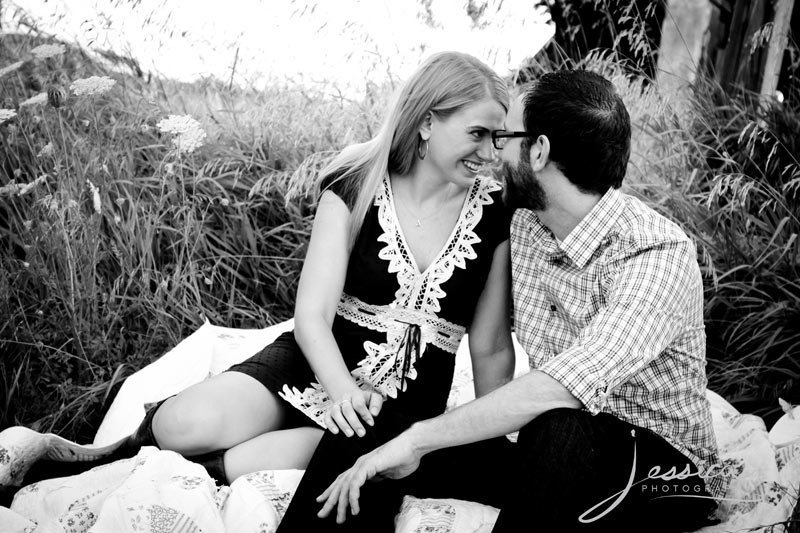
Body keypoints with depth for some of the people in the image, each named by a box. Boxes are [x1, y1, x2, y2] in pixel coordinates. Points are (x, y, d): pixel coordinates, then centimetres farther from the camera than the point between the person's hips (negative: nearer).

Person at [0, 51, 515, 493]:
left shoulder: (495, 215, -3)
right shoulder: (356, 188, -5)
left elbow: (492, 350, 4)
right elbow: (312, 315, -13)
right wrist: (343, 391, -31)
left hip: (407, 412, 0)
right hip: (313, 368, 0)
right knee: (185, 425, -29)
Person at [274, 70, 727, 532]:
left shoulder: (659, 253, -24)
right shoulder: (526, 225, 2)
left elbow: (560, 389, -37)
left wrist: (417, 439, -34)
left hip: (663, 474, -5)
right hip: (552, 459, 6)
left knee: (560, 429, -40)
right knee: (365, 434, -14)